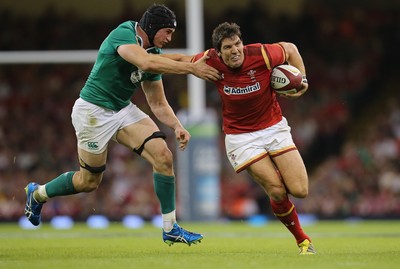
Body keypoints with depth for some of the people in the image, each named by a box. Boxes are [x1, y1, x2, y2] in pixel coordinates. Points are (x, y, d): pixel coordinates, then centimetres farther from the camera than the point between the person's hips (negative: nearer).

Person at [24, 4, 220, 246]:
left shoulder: (155, 54, 3)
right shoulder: (124, 34, -21)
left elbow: (158, 103, 9)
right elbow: (146, 63, -41)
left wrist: (177, 126, -8)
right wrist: (191, 68, -41)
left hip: (123, 109, 7)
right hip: (94, 111, -7)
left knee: (163, 156, -11)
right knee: (89, 181, 4)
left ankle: (170, 229, -4)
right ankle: (37, 194, 32)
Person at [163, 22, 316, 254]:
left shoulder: (261, 54, -18)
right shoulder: (212, 61, -14)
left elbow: (290, 49, 1)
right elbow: (182, 60, 5)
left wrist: (302, 79, -7)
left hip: (274, 127, 1)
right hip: (241, 137, -1)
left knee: (300, 190, -9)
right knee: (277, 192, -14)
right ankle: (302, 240, 9)